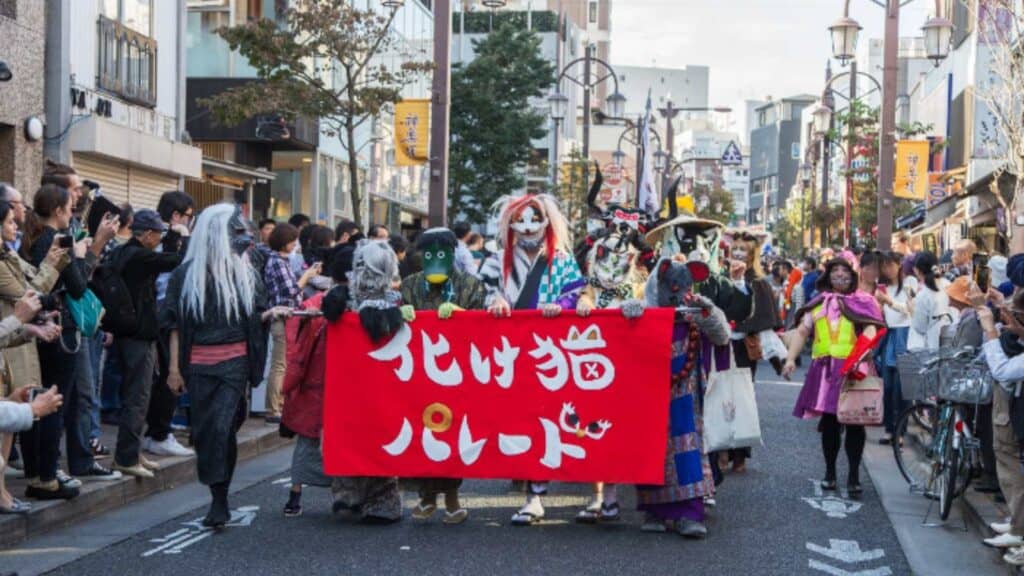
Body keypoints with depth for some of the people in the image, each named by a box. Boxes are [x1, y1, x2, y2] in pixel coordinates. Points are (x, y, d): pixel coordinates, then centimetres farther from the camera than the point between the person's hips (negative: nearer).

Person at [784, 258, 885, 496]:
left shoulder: (863, 302, 5)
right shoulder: (819, 303, 14)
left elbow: (871, 331, -8)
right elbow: (802, 331, 11)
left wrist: (861, 355, -27)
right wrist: (791, 359, -2)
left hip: (853, 370, -2)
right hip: (825, 369, 3)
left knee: (854, 422, -3)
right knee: (829, 420, 8)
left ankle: (854, 476, 2)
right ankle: (830, 472, 21)